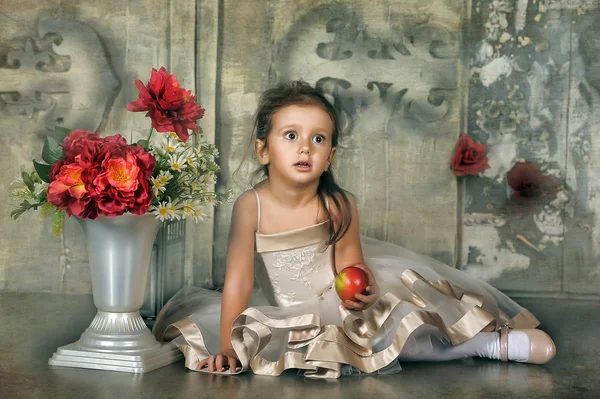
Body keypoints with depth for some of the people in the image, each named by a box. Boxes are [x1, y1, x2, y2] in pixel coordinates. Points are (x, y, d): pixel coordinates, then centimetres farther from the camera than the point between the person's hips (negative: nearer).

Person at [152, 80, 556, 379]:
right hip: (281, 314, 2)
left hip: (339, 305, -2)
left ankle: (498, 342, 4)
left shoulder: (339, 206, -17)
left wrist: (363, 291, -35)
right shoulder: (251, 206, -20)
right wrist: (226, 347, -17)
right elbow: (238, 281, -17)